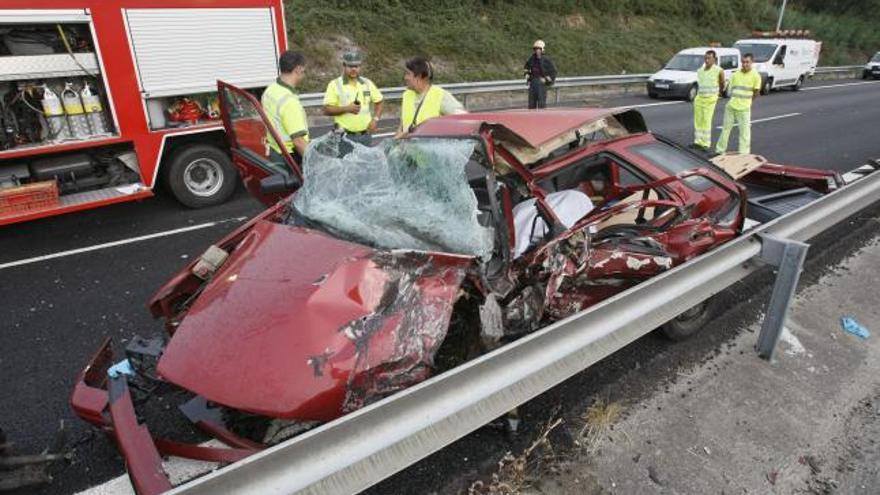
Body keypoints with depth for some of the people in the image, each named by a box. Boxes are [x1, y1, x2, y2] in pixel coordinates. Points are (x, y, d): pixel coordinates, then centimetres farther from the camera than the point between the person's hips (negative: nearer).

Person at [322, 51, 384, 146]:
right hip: (345, 136, -4)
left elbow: (379, 102, 17)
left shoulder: (368, 83, 9)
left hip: (366, 135, 4)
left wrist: (375, 119, 0)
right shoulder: (335, 85, -3)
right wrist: (347, 108, -20)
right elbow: (327, 110, -8)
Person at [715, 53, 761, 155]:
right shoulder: (735, 74, 6)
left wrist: (746, 101, 9)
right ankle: (720, 150, 22)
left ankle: (744, 154, 6)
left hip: (744, 108, -4)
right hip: (730, 106, 4)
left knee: (744, 131, -1)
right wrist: (735, 100, 4)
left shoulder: (756, 76, -4)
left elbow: (756, 92, 2)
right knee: (726, 129, 12)